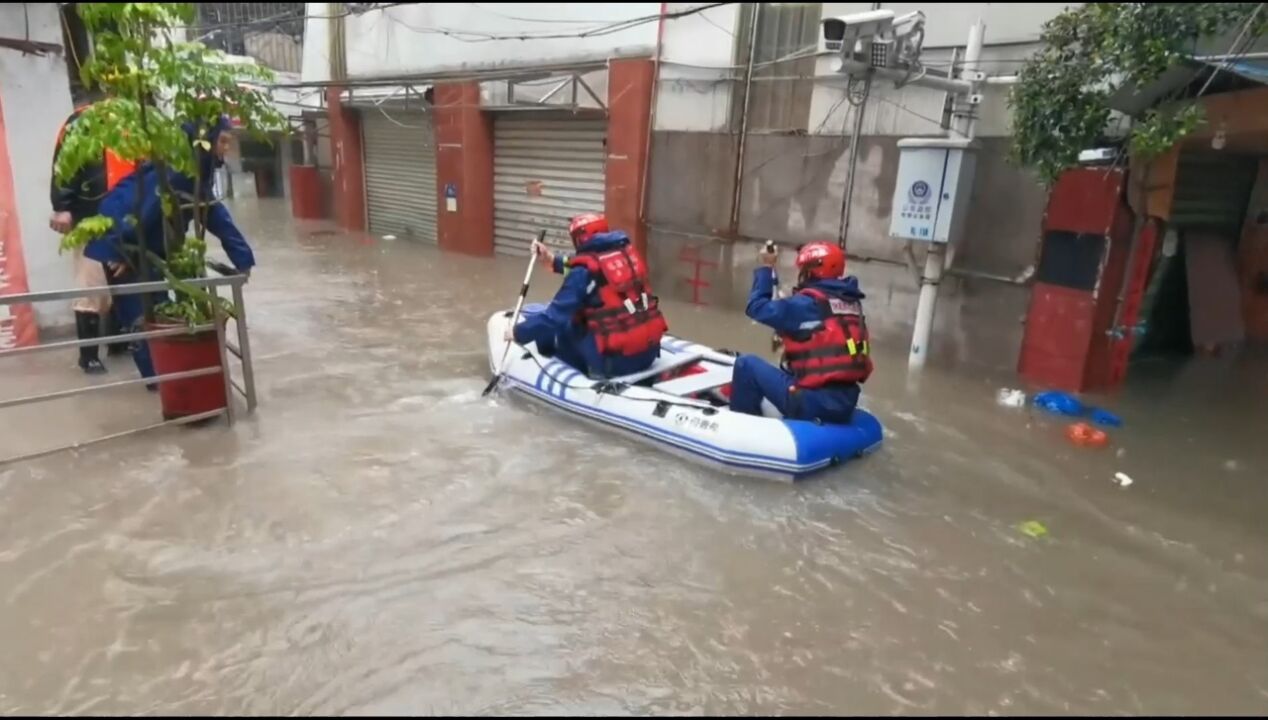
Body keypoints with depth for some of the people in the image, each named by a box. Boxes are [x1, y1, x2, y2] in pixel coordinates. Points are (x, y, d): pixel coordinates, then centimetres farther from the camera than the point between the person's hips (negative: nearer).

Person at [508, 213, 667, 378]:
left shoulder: (585, 270, -12)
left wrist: (519, 332, 1)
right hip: (650, 350, 7)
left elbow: (556, 315, -12)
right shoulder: (628, 253, 7)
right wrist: (554, 260, 27)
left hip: (614, 359, -7)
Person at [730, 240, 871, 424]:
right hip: (846, 403, 8)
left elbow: (756, 307, -3)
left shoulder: (806, 303, -10)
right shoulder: (852, 302, 10)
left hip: (812, 401, -8)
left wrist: (766, 268, 7)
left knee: (747, 364, 4)